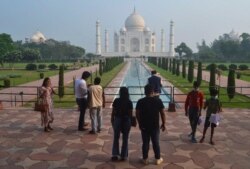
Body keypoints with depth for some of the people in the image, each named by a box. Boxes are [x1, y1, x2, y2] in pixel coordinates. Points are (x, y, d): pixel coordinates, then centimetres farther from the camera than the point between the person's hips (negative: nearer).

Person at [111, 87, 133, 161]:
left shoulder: (116, 101, -7)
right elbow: (130, 114, -5)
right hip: (126, 120, 0)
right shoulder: (129, 102, -7)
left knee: (116, 138, 13)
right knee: (125, 139, 10)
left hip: (117, 120, 0)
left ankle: (115, 154, 14)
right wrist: (130, 122, 9)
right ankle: (124, 156, 16)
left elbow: (113, 112, -4)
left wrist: (112, 120, 9)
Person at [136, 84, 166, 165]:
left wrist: (140, 123, 10)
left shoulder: (140, 101, -8)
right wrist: (163, 124, 7)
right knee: (156, 143, 12)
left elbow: (137, 114, -5)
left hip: (144, 126, 0)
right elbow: (162, 113, -5)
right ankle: (158, 159, 23)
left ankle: (145, 159, 21)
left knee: (145, 143, 11)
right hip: (155, 126, 0)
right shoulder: (158, 100, -7)